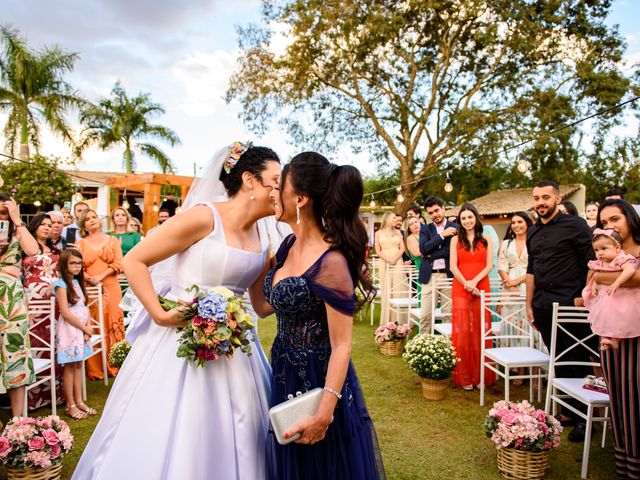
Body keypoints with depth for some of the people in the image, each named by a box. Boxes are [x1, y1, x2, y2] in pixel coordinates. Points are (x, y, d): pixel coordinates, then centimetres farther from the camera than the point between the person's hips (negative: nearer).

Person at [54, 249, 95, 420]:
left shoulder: (78, 282, 12)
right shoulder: (61, 284, -11)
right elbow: (65, 312, -16)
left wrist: (88, 327, -4)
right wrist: (85, 328, -12)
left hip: (82, 329, 7)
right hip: (70, 329, -7)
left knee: (79, 365, 12)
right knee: (70, 367, 1)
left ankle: (79, 401, 20)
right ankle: (70, 405, 10)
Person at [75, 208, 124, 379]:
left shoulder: (112, 240, 12)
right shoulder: (80, 243, 13)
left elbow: (118, 264, 2)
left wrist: (100, 277, -10)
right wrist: (89, 279, -14)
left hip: (110, 288, 0)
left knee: (113, 324, -2)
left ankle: (114, 366, 5)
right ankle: (94, 370, 5)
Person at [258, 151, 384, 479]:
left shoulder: (331, 262, -25)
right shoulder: (289, 244, 1)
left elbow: (341, 346, -22)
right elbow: (265, 307, 8)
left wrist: (325, 413, -21)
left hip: (319, 383, -8)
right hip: (285, 378, 8)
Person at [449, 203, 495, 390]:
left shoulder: (486, 241, 10)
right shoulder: (456, 240, 9)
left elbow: (489, 266, 1)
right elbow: (453, 266, 0)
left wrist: (474, 281, -13)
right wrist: (466, 284, -12)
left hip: (482, 289, 1)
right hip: (460, 289, -1)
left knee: (480, 331, 2)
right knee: (462, 331, -2)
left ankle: (481, 375, 11)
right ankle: (464, 376, 6)